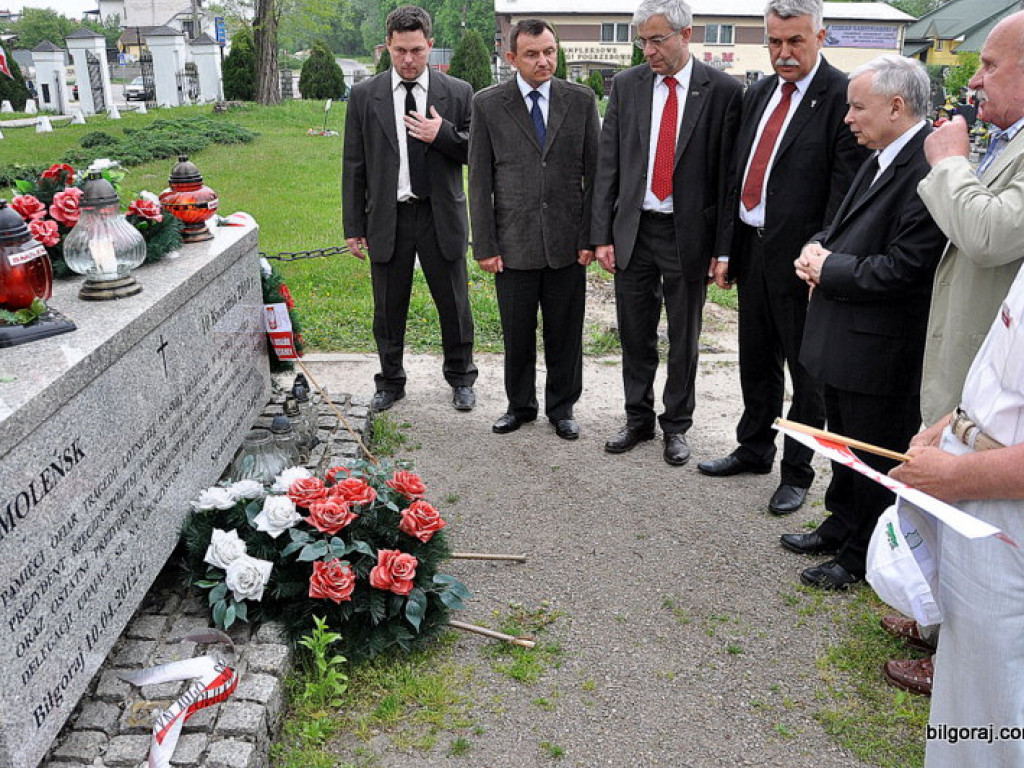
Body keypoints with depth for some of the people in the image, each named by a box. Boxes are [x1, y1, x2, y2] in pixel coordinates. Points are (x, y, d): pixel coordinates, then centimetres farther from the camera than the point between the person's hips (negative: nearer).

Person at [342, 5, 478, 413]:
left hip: (440, 216, 0)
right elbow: (354, 166, 3)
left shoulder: (458, 93, 1)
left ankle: (460, 378, 29)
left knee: (454, 304, 9)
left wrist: (443, 135, -16)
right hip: (387, 218, 1)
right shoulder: (364, 96, 2)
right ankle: (390, 382, 29)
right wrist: (353, 227, 0)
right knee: (389, 310, 11)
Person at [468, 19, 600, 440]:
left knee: (565, 332, 9)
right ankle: (520, 405, 29)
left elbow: (595, 172, 5)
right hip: (513, 242, -1)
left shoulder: (581, 100, 3)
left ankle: (562, 407, 27)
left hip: (567, 242, 1)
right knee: (517, 333, 9)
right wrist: (485, 245, -4)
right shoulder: (487, 104, 0)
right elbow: (479, 181, 0)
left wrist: (591, 236, -1)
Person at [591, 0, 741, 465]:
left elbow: (729, 173, -5)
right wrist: (602, 235, -2)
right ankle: (638, 419, 29)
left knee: (684, 338, 10)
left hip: (689, 234, -2)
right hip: (633, 230, 3)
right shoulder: (626, 85, 3)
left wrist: (724, 248, -8)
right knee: (635, 335, 12)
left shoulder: (723, 91, -5)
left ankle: (676, 426, 26)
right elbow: (607, 164, 3)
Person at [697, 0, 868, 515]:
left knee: (807, 371, 7)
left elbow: (846, 188, -16)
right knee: (756, 361, 19)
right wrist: (726, 248, 10)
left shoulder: (842, 97, -10)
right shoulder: (758, 94, 11)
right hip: (752, 249, 7)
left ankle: (797, 472, 22)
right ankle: (754, 450, 36)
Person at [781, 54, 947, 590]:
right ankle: (840, 528, 43)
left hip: (882, 349, -10)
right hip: (842, 336, 10)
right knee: (844, 443, 24)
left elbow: (902, 269, -27)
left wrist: (829, 270, -15)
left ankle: (863, 557, 26)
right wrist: (820, 249, -2)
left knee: (876, 457, 9)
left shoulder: (930, 169, -22)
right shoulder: (881, 159, 9)